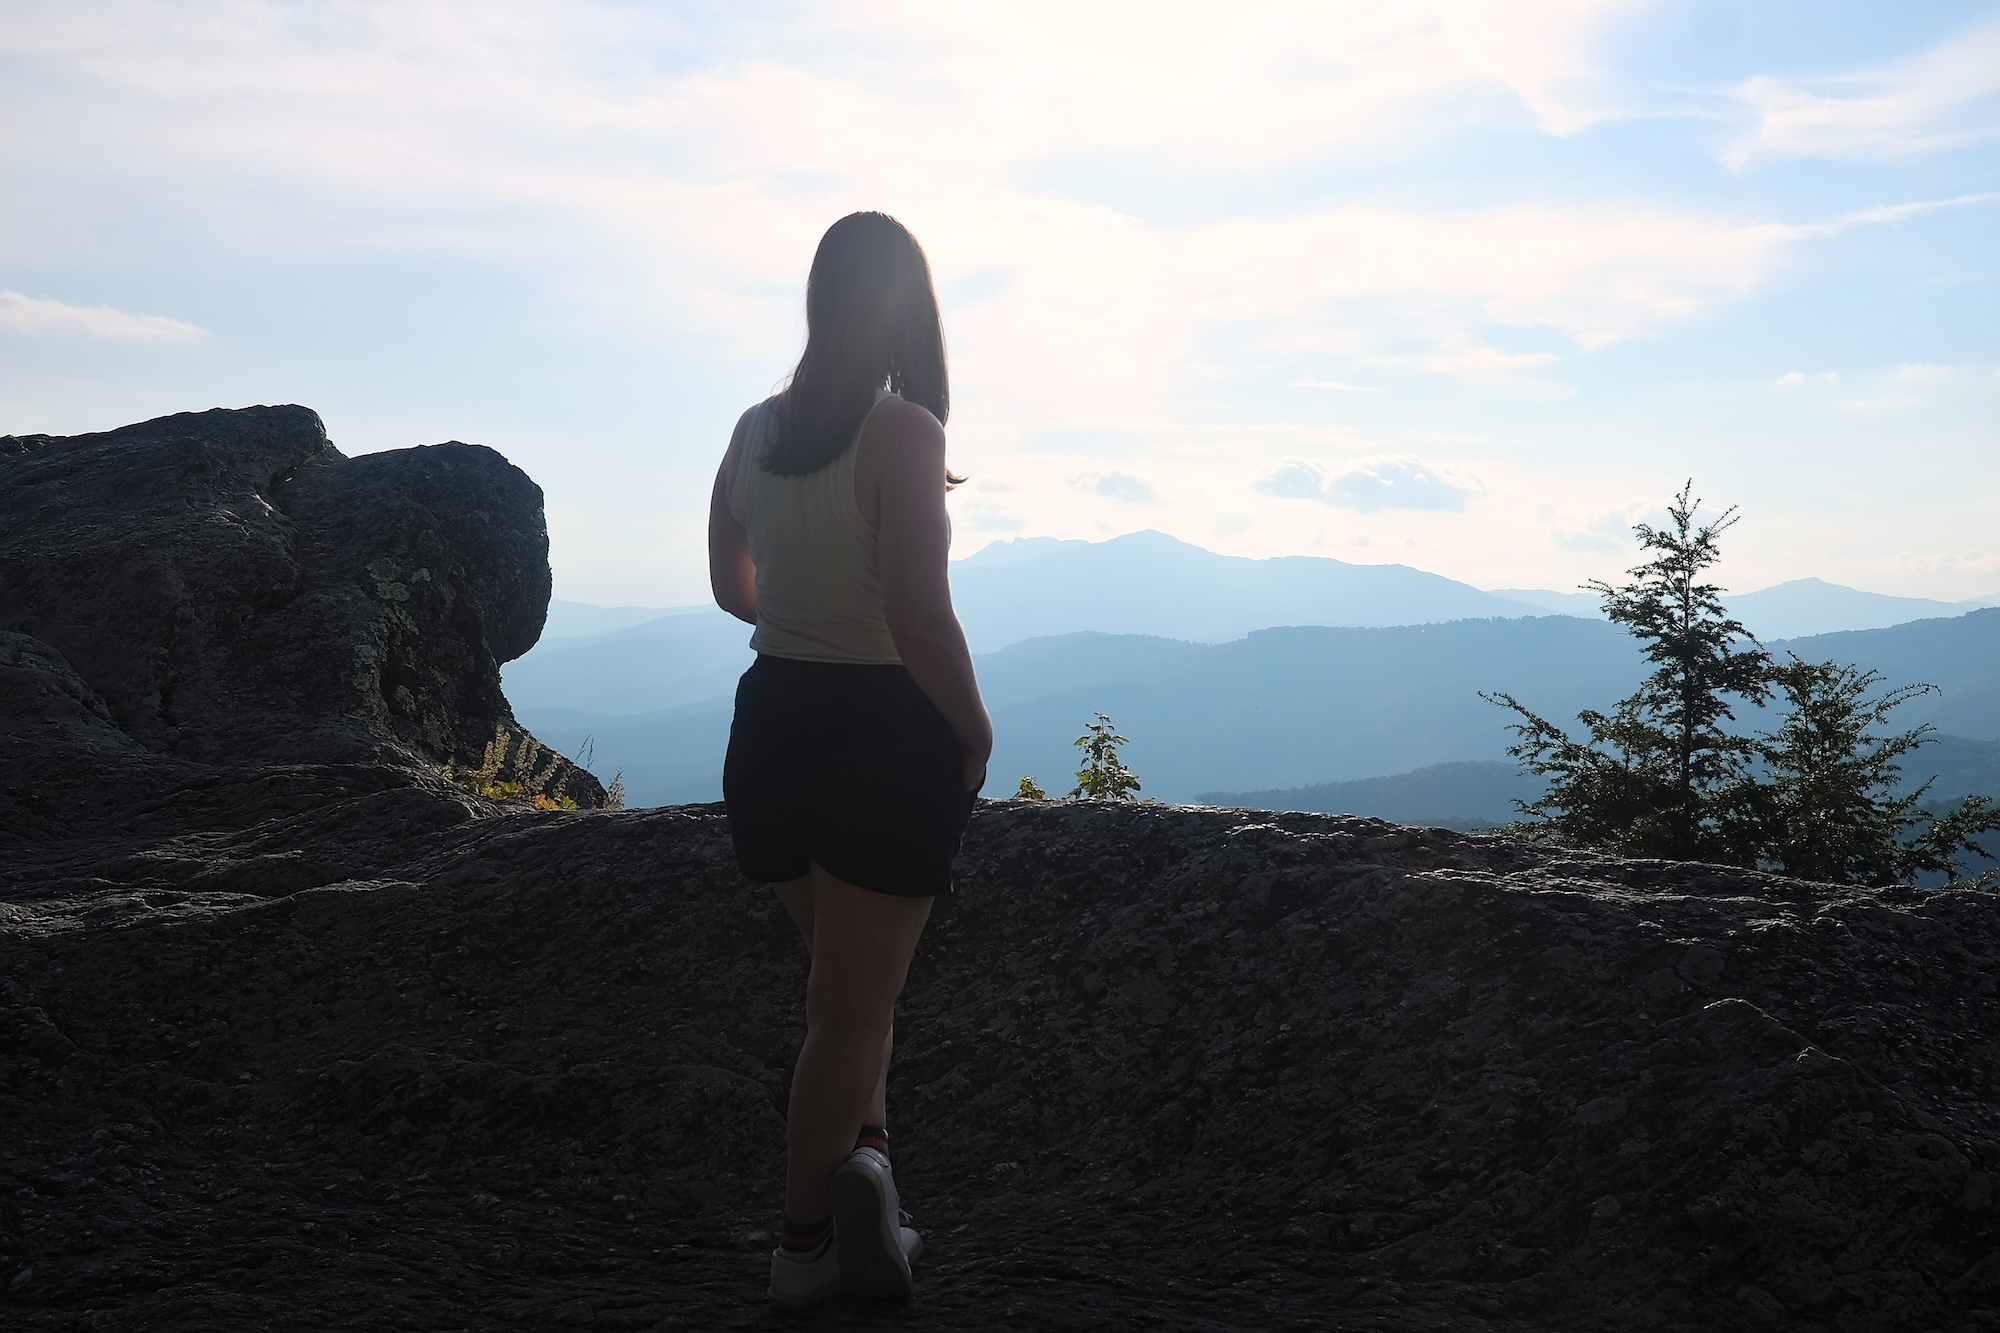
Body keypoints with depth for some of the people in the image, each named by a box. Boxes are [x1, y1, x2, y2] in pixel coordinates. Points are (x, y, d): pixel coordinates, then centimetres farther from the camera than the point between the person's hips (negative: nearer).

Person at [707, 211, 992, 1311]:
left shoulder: (755, 431, 3)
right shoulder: (903, 434, -16)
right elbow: (920, 621, -22)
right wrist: (975, 733, -6)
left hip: (773, 725, 6)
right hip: (889, 741, -5)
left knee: (845, 977, 26)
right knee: (852, 1003, 9)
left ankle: (859, 1154, 12)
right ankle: (806, 1244, 18)